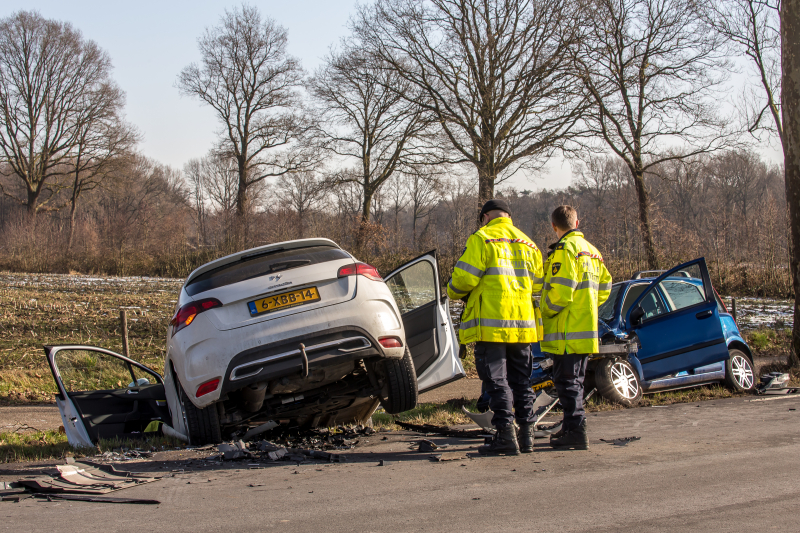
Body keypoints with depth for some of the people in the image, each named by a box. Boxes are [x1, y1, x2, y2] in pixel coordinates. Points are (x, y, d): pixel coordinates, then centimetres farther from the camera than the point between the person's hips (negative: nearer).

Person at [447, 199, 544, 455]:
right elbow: (537, 284, 19)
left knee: (496, 379, -3)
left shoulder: (482, 239, -4)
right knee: (520, 380, 12)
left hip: (491, 321, -6)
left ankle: (506, 436, -8)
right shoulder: (527, 244, 16)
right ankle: (526, 435, 13)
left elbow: (465, 277, -11)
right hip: (522, 323, 6)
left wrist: (454, 292, 10)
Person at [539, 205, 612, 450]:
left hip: (568, 329, -9)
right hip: (586, 330, 9)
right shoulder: (591, 250, 17)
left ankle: (576, 431, -11)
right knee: (574, 380, 16)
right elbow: (605, 285, 21)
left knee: (567, 381, -7)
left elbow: (560, 290, -21)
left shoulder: (564, 249, -12)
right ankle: (572, 428, 23)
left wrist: (546, 311, -6)